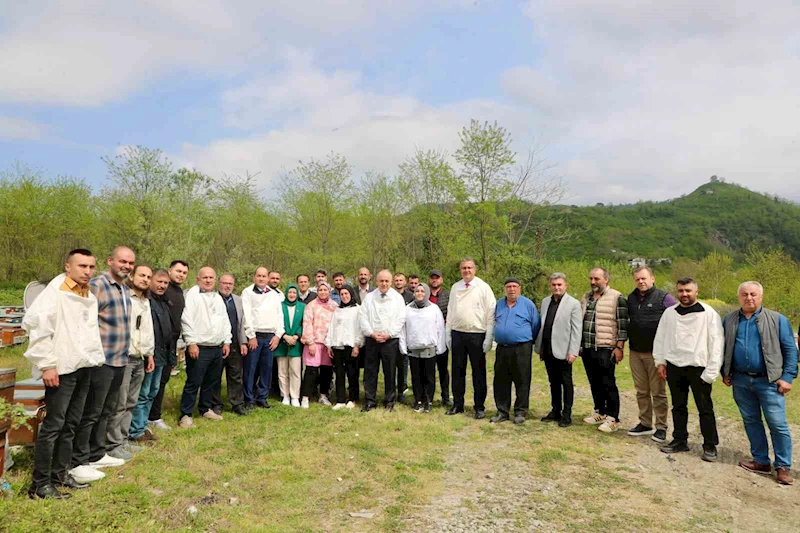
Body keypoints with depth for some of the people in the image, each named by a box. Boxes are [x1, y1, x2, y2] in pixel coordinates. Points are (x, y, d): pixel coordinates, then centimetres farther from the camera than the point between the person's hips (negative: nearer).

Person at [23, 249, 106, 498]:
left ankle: (60, 473, 25)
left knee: (70, 425, 14)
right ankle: (40, 483, 9)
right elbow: (36, 324, -17)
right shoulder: (55, 291, -11)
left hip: (83, 367, 7)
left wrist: (96, 356, 11)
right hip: (62, 368, -7)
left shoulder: (90, 297, 12)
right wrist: (46, 364, -19)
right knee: (53, 425, -2)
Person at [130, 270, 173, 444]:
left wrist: (170, 351, 20)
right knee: (142, 394, -1)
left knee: (152, 393, 17)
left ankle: (143, 425, 28)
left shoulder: (164, 302, 16)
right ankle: (136, 432, 9)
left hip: (161, 355, 9)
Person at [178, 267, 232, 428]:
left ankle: (205, 409, 29)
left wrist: (226, 342, 13)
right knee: (193, 383, -3)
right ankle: (186, 415, 8)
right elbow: (186, 320, -14)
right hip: (199, 348, -7)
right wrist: (191, 343, -18)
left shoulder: (218, 297, 16)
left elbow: (225, 321, 19)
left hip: (218, 348, 7)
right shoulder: (192, 295, -7)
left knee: (211, 382, 15)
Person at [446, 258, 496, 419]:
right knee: (458, 370, 12)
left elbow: (491, 313, -7)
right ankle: (457, 404, 24)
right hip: (457, 334, 4)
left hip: (477, 335, -4)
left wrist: (489, 338, -11)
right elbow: (450, 312, 12)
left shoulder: (483, 287, -5)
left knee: (479, 372, 5)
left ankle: (479, 407, 17)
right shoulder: (455, 287, 8)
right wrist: (448, 334, 9)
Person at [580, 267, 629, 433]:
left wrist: (619, 347, -14)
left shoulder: (616, 298, -7)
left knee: (608, 384, -2)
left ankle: (612, 419, 7)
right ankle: (600, 413, 26)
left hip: (605, 349, -6)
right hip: (587, 349, 6)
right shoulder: (585, 298, 14)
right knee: (594, 383, 14)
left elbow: (622, 325, -10)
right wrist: (579, 345, 18)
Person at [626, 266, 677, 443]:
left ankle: (661, 427, 14)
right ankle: (645, 423, 25)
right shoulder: (631, 298, 9)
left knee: (658, 392, 3)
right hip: (635, 352, 5)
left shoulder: (664, 298, -7)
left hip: (656, 353, -5)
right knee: (641, 391, 13)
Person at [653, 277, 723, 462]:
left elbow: (716, 342, -9)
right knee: (678, 406, 14)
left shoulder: (709, 313, -7)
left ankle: (710, 445, 18)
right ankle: (680, 440, 27)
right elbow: (660, 338, 12)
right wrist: (660, 361, 7)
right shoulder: (669, 313, 6)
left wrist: (711, 371, -12)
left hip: (698, 367, -4)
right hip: (674, 366, 4)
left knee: (705, 408, 5)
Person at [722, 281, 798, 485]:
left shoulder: (778, 320, -2)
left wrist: (787, 377, -8)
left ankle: (783, 466, 13)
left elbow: (790, 350, -2)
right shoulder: (729, 320, 6)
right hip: (740, 381, 3)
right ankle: (761, 461, 25)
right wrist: (725, 373, 8)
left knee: (778, 424, -1)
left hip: (768, 381, -3)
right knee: (751, 421, 12)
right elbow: (722, 347, 12)